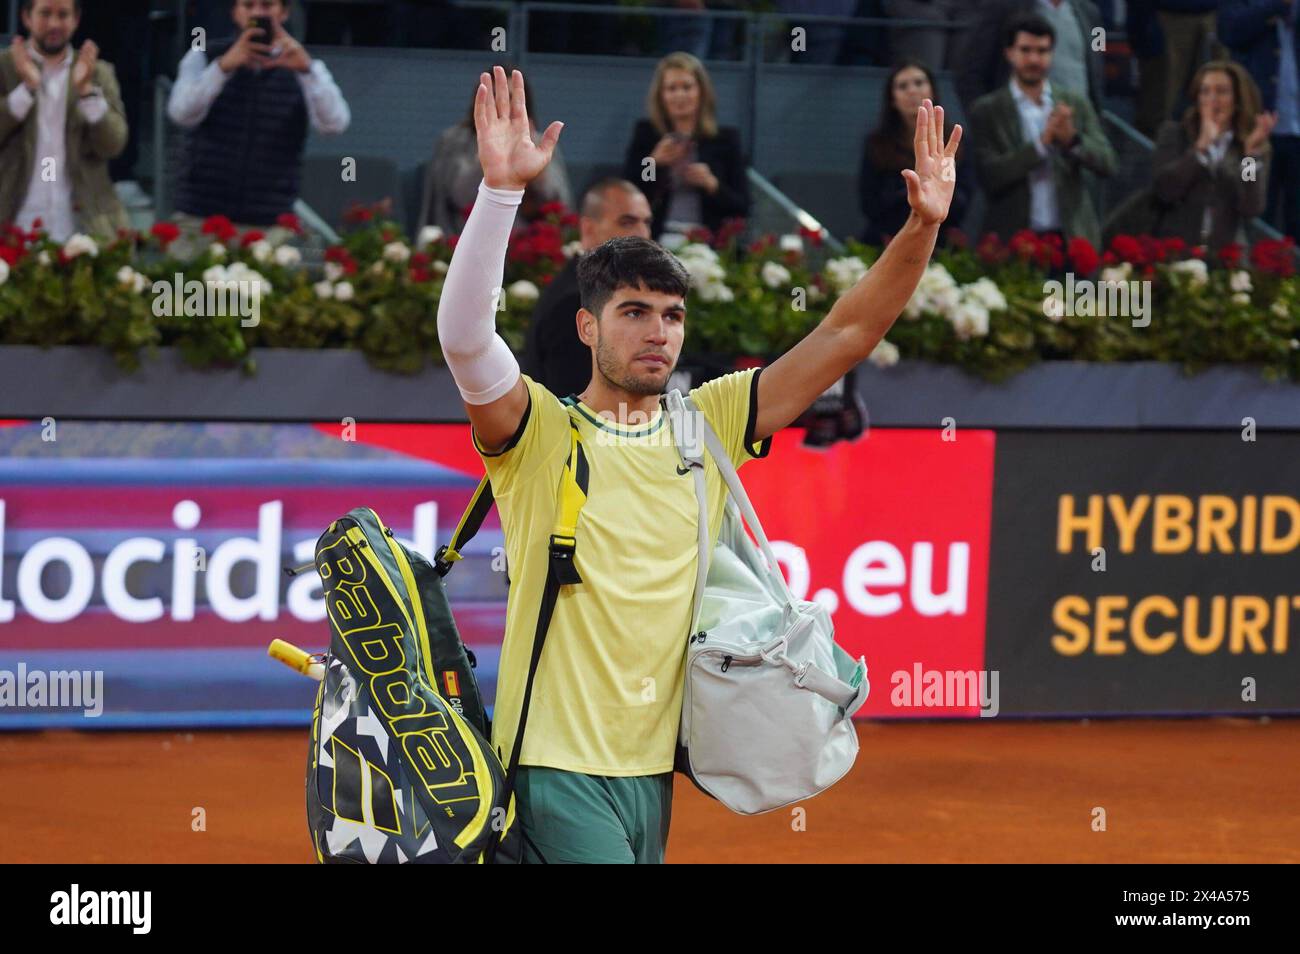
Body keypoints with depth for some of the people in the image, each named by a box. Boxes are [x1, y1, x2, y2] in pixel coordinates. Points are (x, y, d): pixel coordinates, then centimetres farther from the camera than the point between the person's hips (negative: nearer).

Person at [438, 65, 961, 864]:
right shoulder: (540, 430, -4)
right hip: (557, 766, -6)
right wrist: (502, 189, -33)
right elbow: (464, 335, -22)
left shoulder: (708, 424, 9)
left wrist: (922, 229, -5)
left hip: (654, 768, 6)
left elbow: (846, 335, 8)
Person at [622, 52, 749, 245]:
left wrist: (712, 184, -9)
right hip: (657, 242, 0)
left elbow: (742, 207, 7)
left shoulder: (726, 137, 9)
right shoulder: (646, 133, 10)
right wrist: (654, 162, -8)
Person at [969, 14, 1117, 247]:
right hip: (1013, 241, -2)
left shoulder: (1076, 105, 10)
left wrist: (1072, 140, -16)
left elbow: (1106, 163, 3)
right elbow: (990, 176, -8)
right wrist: (1041, 143, -18)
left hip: (1072, 237, 2)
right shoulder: (986, 111, 2)